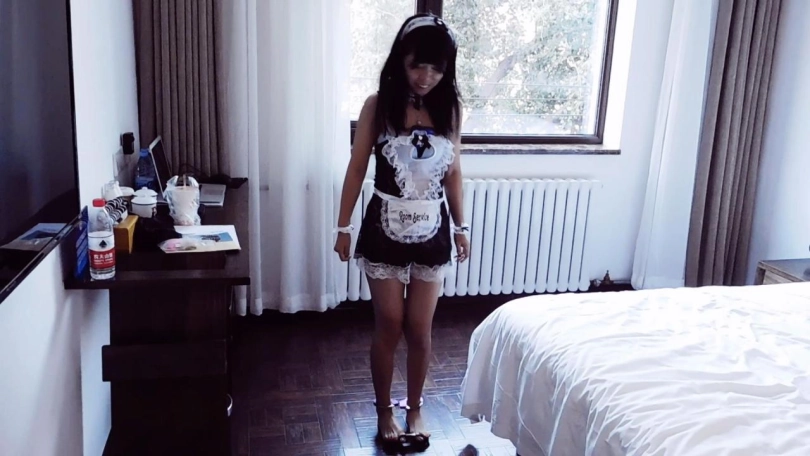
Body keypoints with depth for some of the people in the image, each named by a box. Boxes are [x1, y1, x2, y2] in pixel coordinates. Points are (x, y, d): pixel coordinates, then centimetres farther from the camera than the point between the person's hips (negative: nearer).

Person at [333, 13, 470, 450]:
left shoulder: (450, 108, -1)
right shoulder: (378, 105, -8)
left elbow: (453, 172, 7)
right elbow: (357, 169, -3)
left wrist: (460, 226, 10)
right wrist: (343, 226, -2)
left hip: (432, 232, 2)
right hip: (385, 230, -2)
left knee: (420, 329, 10)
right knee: (388, 326, 7)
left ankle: (415, 408, 30)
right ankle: (384, 409, 27)